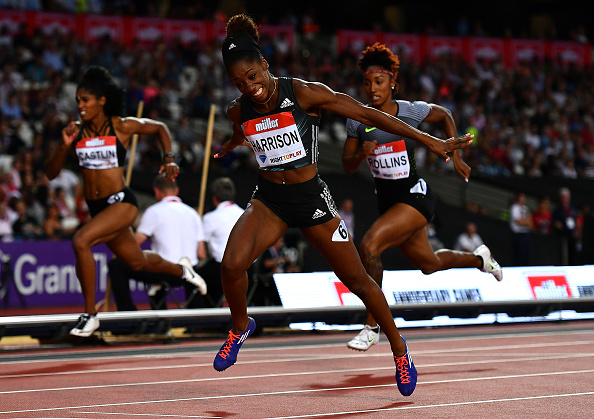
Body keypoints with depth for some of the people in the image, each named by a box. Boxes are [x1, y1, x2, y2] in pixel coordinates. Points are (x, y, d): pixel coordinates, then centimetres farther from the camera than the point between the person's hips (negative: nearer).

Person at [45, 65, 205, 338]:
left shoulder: (122, 127, -9)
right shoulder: (76, 131, -1)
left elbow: (160, 128, 9)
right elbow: (51, 174, -2)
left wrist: (169, 159, -2)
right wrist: (64, 146, -17)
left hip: (121, 202, -6)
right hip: (96, 207, 6)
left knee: (80, 241, -28)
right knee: (137, 262, 22)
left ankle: (90, 313, -17)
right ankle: (180, 269, 54)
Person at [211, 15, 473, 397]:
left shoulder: (304, 93, -16)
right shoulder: (239, 111, -3)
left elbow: (367, 114, -13)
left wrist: (431, 142, -13)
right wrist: (225, 149, 50)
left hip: (311, 197, -3)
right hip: (268, 199, 3)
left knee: (356, 280, 6)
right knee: (232, 265, -22)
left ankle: (398, 347, 28)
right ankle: (241, 326, 9)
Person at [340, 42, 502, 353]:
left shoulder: (411, 111, -11)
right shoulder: (357, 120, -4)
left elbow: (445, 116, 9)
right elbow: (347, 166, 3)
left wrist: (455, 155, 7)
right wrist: (361, 154, -19)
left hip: (415, 196, -5)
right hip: (386, 200, 5)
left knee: (369, 245, -26)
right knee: (429, 264, 22)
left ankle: (372, 326, -16)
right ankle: (478, 258, 54)